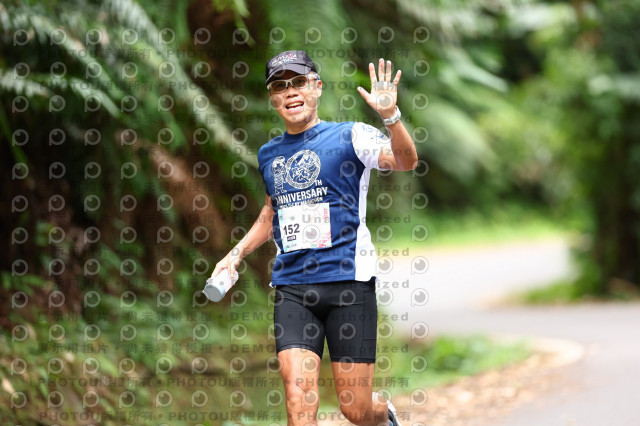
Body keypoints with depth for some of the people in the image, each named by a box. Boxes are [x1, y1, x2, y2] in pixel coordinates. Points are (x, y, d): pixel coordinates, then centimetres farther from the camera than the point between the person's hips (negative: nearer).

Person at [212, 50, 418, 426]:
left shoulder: (350, 136, -2)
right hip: (292, 286, 4)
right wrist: (237, 254, 23)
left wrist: (391, 115, -36)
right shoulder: (268, 154, 15)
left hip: (348, 280, -4)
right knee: (298, 394, -14)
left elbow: (405, 161, -20)